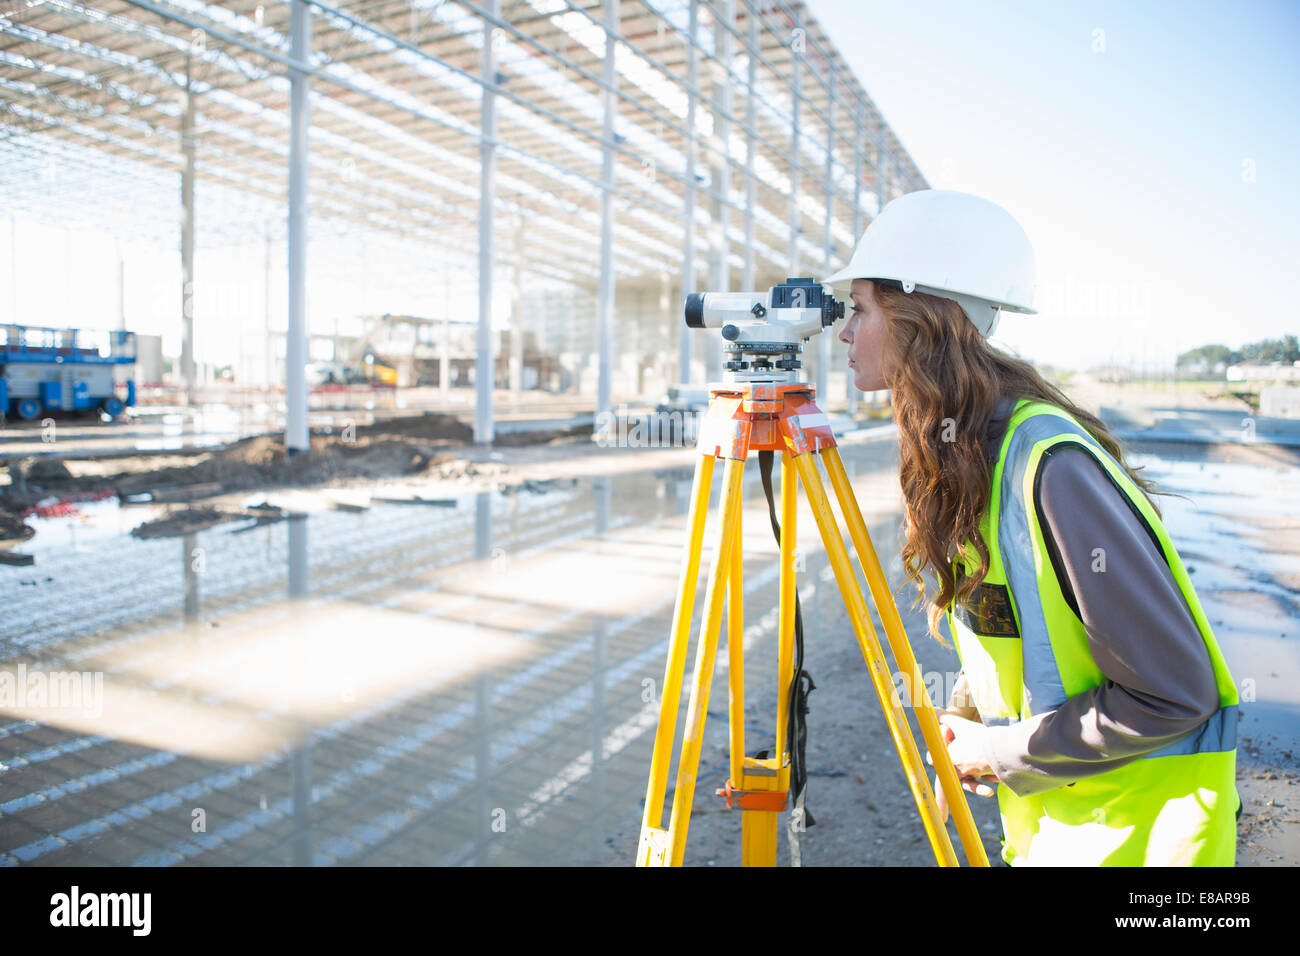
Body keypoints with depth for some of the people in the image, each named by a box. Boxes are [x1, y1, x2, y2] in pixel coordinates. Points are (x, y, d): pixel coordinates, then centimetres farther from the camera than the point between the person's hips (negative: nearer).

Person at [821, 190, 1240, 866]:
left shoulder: (1051, 466, -29)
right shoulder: (955, 458, -3)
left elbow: (1174, 693, -26)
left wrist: (1001, 753, -18)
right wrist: (963, 739, 1)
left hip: (1135, 812, -7)